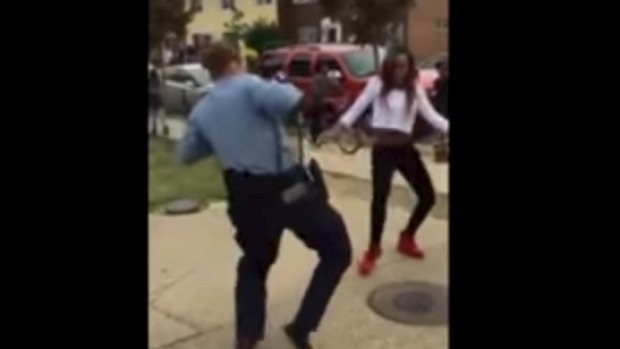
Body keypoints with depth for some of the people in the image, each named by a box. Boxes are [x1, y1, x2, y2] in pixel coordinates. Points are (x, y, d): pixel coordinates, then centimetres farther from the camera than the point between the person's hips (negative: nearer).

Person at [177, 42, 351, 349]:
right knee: (336, 251, 10)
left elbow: (186, 154, 22)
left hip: (245, 195, 6)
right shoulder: (248, 87, -7)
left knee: (254, 261, 30)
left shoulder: (201, 111, 11)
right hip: (285, 187, -6)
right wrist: (286, 87, -2)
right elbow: (292, 102, -25)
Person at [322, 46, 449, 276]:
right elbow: (357, 108, -1)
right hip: (383, 150, -4)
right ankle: (373, 250, 1)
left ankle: (407, 238, 29)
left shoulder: (415, 89, 8)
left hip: (406, 149, 5)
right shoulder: (377, 83, -2)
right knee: (380, 198, -17)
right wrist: (336, 130, -9)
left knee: (428, 196, 7)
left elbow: (430, 115, 4)